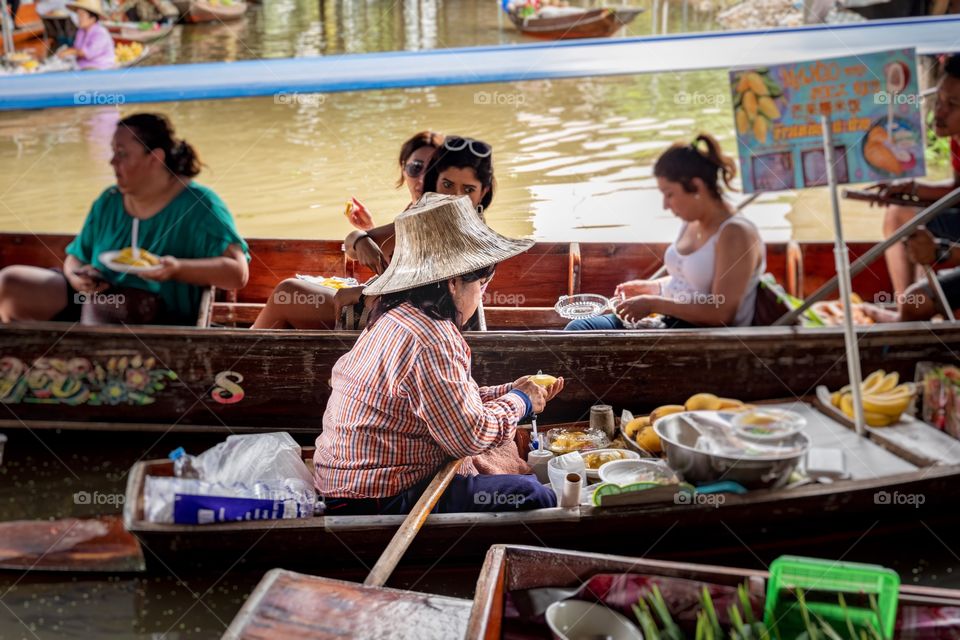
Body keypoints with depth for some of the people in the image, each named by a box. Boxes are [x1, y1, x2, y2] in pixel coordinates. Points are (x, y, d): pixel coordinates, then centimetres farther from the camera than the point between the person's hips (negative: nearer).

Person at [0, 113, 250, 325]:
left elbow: (237, 273, -13)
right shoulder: (108, 202, 12)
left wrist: (178, 268, -27)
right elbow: (76, 257, 20)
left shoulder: (198, 204, -6)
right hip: (95, 299, 6)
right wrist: (77, 276, -5)